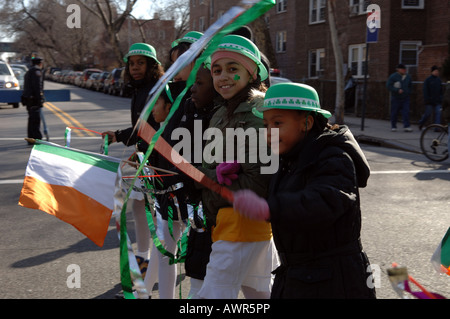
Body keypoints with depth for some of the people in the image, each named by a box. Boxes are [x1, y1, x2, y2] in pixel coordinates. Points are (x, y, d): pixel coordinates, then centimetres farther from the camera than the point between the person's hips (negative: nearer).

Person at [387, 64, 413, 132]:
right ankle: (393, 127, 13)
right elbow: (389, 86, -13)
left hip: (405, 98, 3)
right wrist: (397, 90, -21)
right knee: (394, 113, 2)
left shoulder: (408, 77, 9)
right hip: (396, 98, -3)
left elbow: (410, 86, 23)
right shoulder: (393, 76, -6)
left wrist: (408, 92, 8)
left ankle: (407, 126, -12)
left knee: (406, 112, -9)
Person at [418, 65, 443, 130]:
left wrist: (441, 98, 12)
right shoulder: (428, 80, -5)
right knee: (428, 114, 3)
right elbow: (425, 91, -8)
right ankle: (421, 123, 27)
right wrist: (427, 100, -14)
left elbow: (441, 91, 17)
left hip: (438, 101, 4)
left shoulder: (439, 80, 10)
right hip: (430, 101, -4)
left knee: (438, 113, -6)